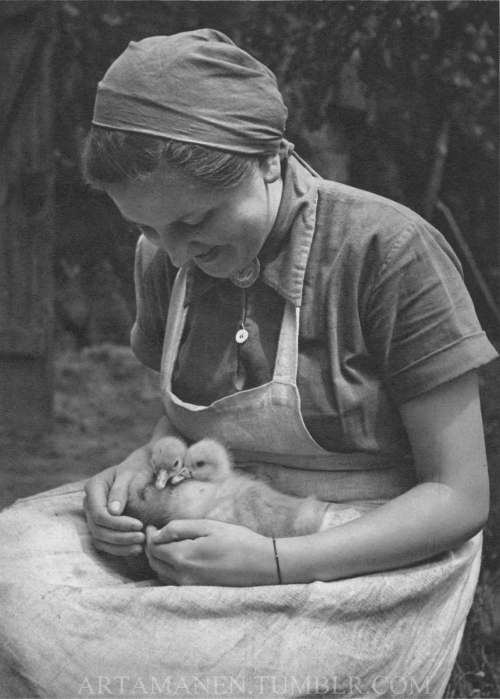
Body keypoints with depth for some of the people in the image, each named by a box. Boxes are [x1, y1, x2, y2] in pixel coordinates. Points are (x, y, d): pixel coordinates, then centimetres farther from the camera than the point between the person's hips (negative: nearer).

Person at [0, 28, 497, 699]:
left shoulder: (392, 251, -17)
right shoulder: (164, 257, -1)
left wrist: (274, 562, -26)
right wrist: (138, 466, -9)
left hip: (370, 556, -5)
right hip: (229, 533, 5)